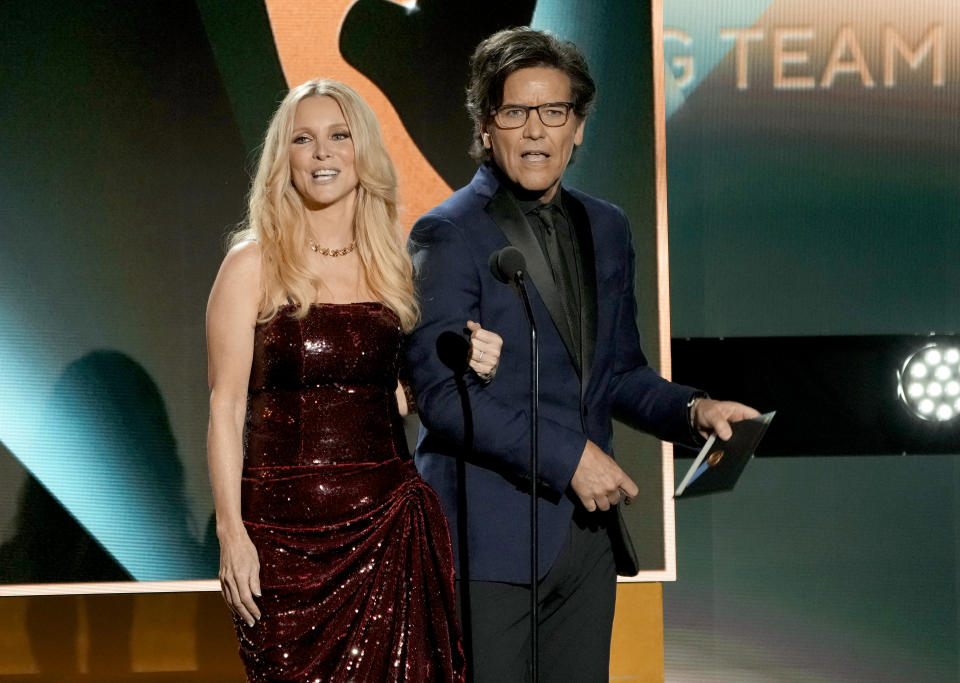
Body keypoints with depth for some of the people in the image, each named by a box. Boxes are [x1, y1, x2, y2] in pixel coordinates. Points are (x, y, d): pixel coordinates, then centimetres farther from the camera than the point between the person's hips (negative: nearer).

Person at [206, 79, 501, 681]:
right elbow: (227, 406, -5)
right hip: (285, 527, -3)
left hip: (385, 517, 4)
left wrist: (462, 367, -3)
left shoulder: (394, 263, 11)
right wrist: (231, 530, -12)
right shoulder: (255, 264, -2)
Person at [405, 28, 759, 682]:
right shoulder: (448, 234, -8)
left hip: (585, 527, 6)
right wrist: (567, 454, -18)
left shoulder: (607, 228, 13)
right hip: (490, 539, -6)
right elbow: (441, 393, -16)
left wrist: (691, 409, 0)